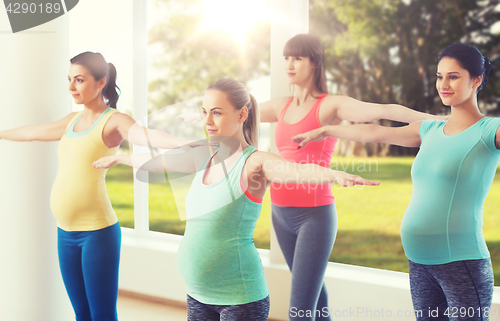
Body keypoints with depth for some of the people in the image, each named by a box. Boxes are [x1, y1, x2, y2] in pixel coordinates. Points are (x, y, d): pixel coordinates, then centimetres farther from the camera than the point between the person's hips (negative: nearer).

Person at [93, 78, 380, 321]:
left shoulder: (255, 163, -13)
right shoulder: (205, 158, 8)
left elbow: (299, 170, -32)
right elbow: (157, 161, 26)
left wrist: (335, 175, -53)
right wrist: (118, 158, 41)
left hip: (240, 297, -7)